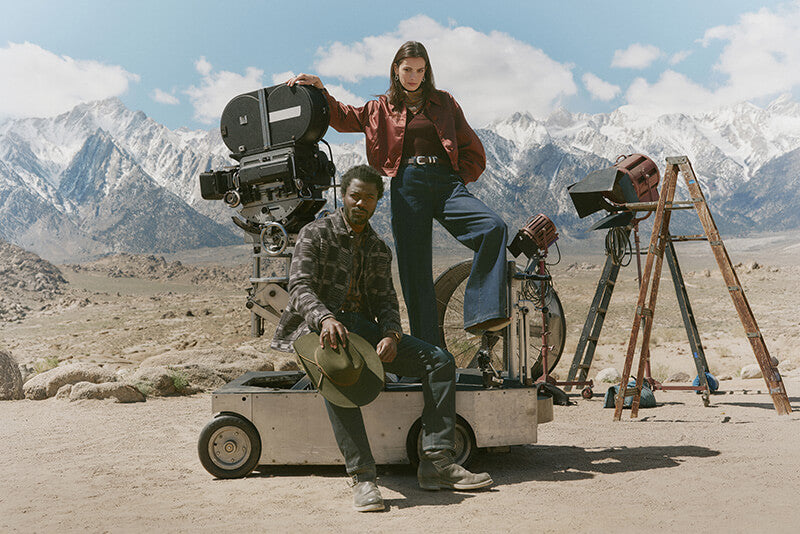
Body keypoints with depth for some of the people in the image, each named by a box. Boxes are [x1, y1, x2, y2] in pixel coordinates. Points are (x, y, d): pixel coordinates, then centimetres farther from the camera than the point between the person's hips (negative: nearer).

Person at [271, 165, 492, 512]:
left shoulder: (379, 250, 20)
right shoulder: (316, 233, 3)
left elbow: (385, 299, 10)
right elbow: (300, 287, -10)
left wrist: (391, 335, -13)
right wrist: (326, 317, -32)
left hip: (364, 327, 6)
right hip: (321, 326, -5)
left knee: (440, 360, -12)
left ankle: (436, 462, -18)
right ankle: (362, 476, -39)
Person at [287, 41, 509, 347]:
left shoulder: (444, 103, 19)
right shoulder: (382, 109, 19)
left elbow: (473, 150, 19)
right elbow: (342, 118, 20)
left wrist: (459, 181, 6)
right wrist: (319, 89, 7)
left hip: (446, 182, 0)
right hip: (407, 186, 0)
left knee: (494, 228, -27)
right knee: (415, 269, -5)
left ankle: (481, 315, -28)